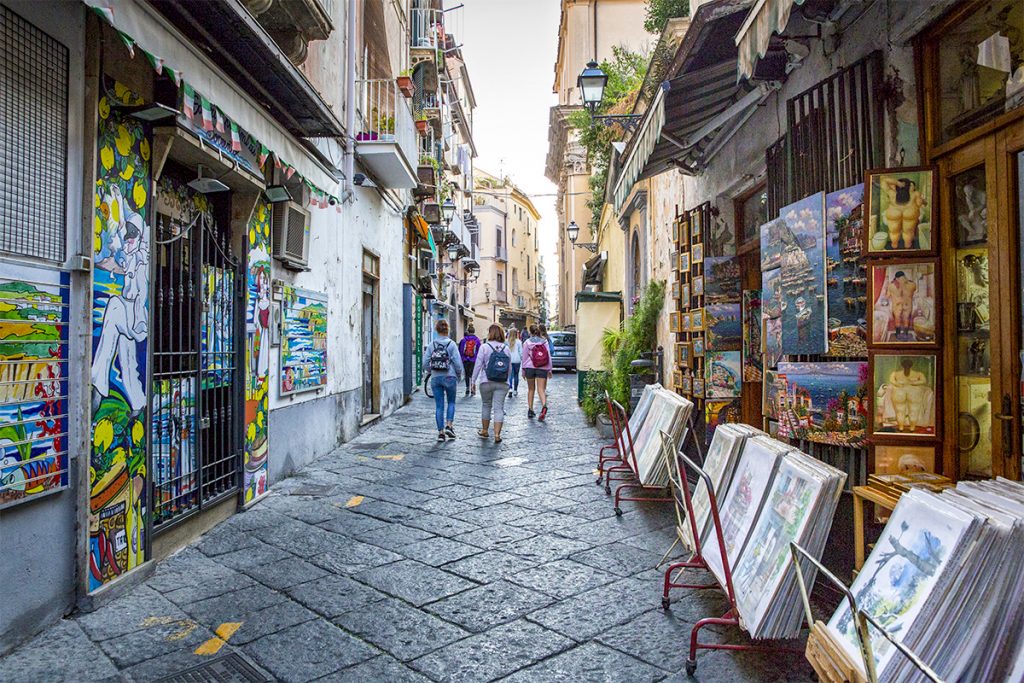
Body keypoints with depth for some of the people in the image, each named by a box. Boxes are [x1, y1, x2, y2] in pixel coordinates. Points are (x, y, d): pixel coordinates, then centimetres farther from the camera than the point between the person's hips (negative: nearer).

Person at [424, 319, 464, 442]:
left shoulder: (431, 345, -1)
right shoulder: (451, 344, -7)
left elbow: (425, 363, -2)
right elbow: (458, 363, -9)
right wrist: (459, 376, 7)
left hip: (435, 378, 2)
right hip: (449, 377, -2)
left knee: (439, 406, 7)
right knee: (451, 402, 17)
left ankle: (441, 432, 7)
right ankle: (449, 425, 3)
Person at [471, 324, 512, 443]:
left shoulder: (484, 347, -6)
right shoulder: (506, 348, 4)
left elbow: (478, 365, -7)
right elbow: (510, 368, 8)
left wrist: (474, 381, 1)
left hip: (486, 382, -1)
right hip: (502, 383, 2)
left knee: (486, 405, 15)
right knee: (499, 408, 1)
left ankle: (484, 431, 27)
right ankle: (497, 434, -5)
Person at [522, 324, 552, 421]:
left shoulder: (527, 342, 2)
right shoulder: (544, 341, 5)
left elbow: (524, 357, 3)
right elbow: (549, 356, 6)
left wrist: (523, 370, 10)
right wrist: (549, 369, 11)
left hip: (530, 367, 0)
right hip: (542, 368, 0)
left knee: (531, 389, 13)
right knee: (541, 389, -4)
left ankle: (530, 409, 14)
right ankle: (544, 406, -29)